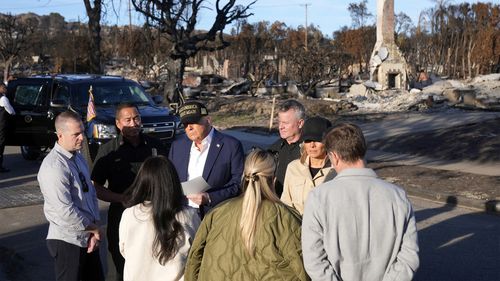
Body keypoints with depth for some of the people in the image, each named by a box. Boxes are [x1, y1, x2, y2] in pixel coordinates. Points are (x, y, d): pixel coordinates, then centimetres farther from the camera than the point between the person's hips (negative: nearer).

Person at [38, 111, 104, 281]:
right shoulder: (54, 167, -21)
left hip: (88, 237, 8)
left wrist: (95, 231, -1)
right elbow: (66, 212, -24)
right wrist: (94, 229, -10)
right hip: (68, 241, -8)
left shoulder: (78, 157, 8)